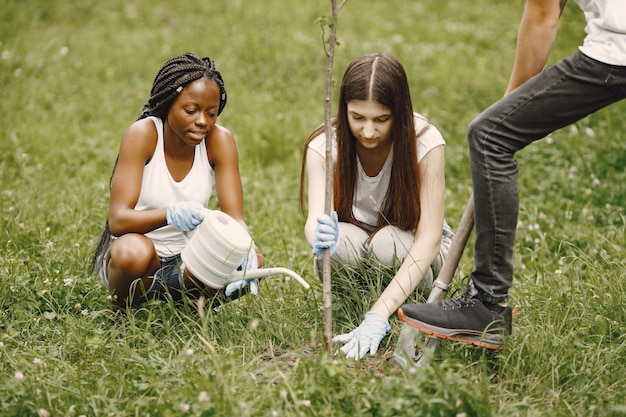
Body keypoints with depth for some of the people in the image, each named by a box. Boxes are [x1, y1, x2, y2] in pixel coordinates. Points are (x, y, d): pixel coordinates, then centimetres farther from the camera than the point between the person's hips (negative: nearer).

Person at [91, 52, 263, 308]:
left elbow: (235, 217, -15)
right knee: (133, 252, -37)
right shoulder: (143, 134, -19)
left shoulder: (219, 140, -11)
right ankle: (122, 306, -3)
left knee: (250, 260, -26)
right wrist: (170, 215, -46)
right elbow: (117, 220, -26)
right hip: (136, 255, -2)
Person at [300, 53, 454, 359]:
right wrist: (319, 235, -59)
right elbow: (314, 219, -31)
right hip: (353, 252, 1)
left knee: (389, 241, -36)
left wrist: (378, 315, -43)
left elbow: (429, 237, -32)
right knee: (339, 239, -34)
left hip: (413, 250, -1)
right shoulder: (323, 146, -19)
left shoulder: (425, 142, -26)